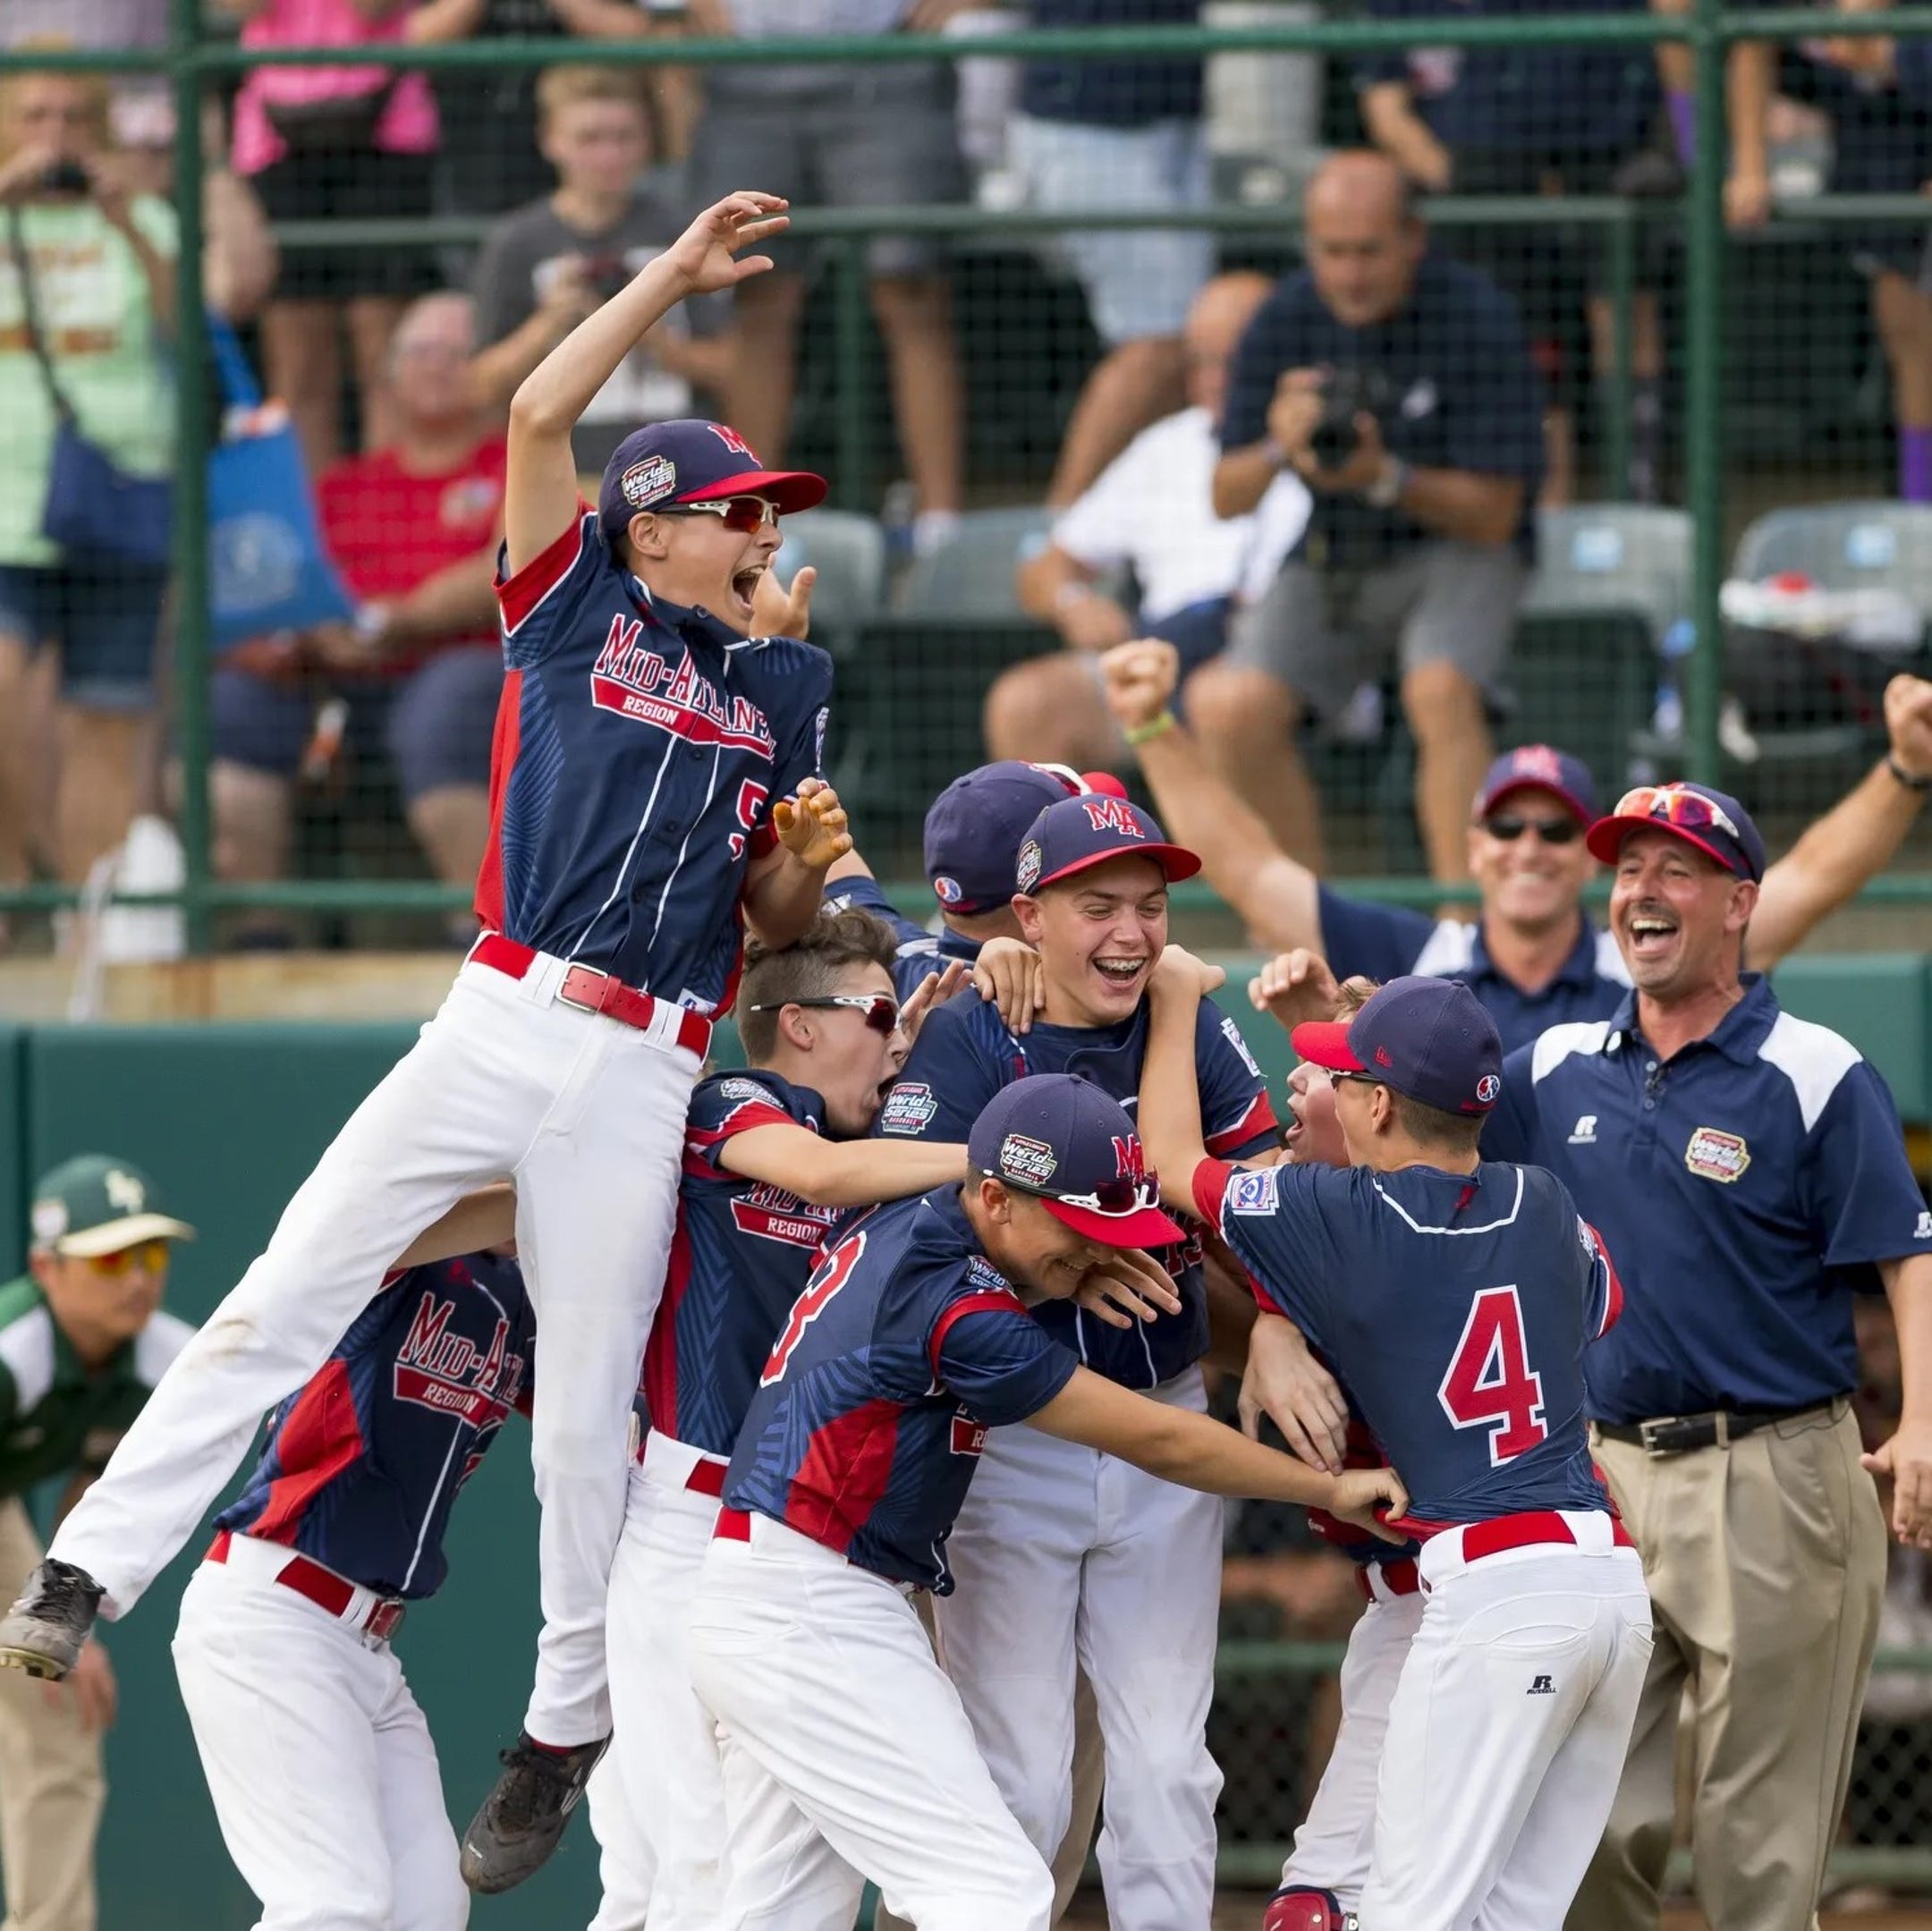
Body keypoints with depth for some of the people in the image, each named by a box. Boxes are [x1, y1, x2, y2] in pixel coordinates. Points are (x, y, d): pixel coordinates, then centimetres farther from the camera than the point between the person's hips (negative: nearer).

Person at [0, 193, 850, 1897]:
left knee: (587, 1403, 3)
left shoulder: (780, 692, 19)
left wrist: (810, 856, 0)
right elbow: (539, 415, -2)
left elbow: (773, 918, 22)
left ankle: (570, 1723, 14)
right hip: (501, 1028, -2)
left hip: (647, 1072, 2)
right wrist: (676, 277, 1)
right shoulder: (575, 602, 11)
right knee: (280, 1302, -12)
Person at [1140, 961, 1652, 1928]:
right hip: (1615, 1574, 6)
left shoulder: (1339, 1216, -3)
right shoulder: (1543, 1205, 12)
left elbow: (1174, 1162, 12)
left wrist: (1176, 998, 29)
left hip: (1490, 1587, -6)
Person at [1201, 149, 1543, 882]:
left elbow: (1493, 514, -14)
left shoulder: (1476, 319, -15)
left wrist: (1387, 479, -31)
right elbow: (1226, 499, -2)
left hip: (1457, 551, -4)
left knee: (1439, 688, -34)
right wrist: (1278, 451, -24)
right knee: (1228, 706, -20)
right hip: (1327, 560, 4)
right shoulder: (1286, 320, -4)